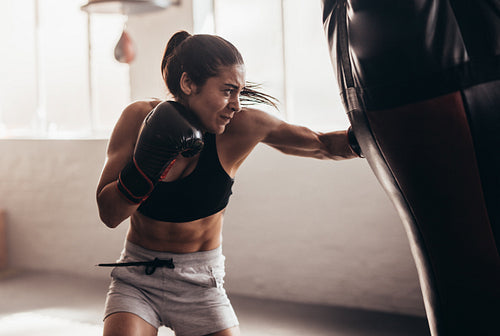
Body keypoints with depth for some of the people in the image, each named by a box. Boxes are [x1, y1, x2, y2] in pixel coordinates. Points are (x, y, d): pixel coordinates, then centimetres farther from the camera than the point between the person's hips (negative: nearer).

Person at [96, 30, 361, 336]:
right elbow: (109, 214, -13)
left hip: (201, 286, 1)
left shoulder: (242, 127, -16)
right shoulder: (139, 117, -14)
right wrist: (144, 168, -30)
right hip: (137, 279, 0)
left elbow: (324, 145, -7)